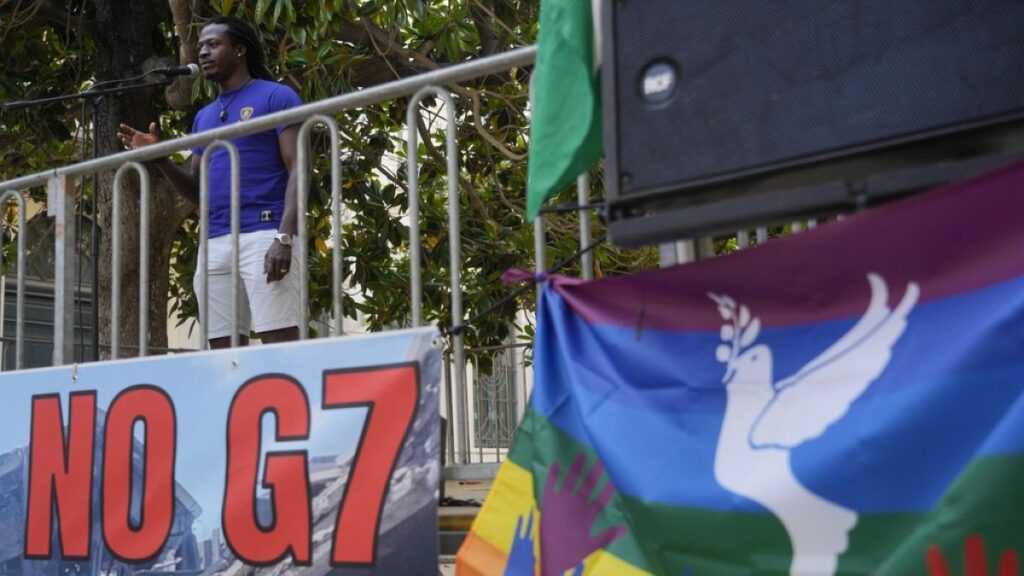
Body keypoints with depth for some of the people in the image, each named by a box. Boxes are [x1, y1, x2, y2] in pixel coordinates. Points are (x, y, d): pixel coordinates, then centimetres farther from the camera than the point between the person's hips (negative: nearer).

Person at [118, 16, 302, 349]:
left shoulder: (276, 97, 4)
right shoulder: (204, 117, 24)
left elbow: (298, 172, -6)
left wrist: (284, 237, -19)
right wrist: (159, 159, 5)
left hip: (264, 234, -7)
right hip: (214, 243, 7)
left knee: (279, 343, -12)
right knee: (223, 351, 4)